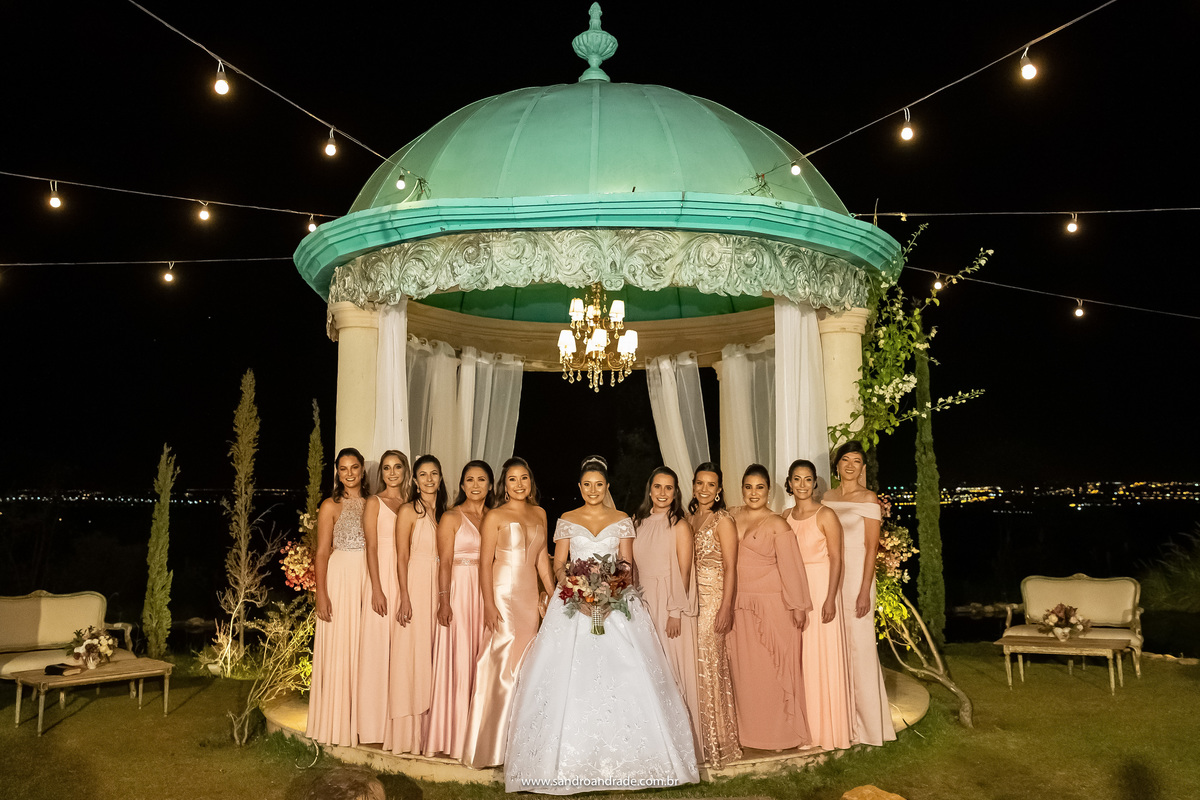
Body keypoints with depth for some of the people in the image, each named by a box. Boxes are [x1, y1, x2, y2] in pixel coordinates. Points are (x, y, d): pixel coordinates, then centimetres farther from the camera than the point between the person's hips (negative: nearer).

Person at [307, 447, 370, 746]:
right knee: (338, 650, 0)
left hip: (370, 579, 3)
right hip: (340, 578, -3)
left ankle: (361, 720, 16)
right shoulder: (331, 506, 1)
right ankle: (336, 723, 11)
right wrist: (321, 594, -11)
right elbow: (322, 552, -3)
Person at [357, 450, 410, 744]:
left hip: (406, 580, 4)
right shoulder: (374, 502, 1)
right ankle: (374, 722, 6)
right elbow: (371, 547, -6)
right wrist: (377, 589, -13)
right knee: (377, 646, -2)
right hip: (382, 578, -4)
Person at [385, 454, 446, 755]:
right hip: (415, 585, -5)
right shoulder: (408, 511, -4)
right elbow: (402, 557, -7)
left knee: (432, 657, 8)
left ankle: (428, 729, 16)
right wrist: (405, 597, -14)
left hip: (439, 587, 5)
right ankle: (407, 733, 6)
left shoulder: (444, 512, 12)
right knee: (412, 654, -2)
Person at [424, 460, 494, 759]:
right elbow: (444, 562, -6)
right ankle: (452, 734, 7)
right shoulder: (452, 517, -1)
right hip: (459, 591, -4)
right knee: (457, 660, -2)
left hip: (487, 593, 4)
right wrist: (444, 601, -14)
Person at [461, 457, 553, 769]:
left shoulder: (540, 514, 12)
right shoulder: (495, 516, -4)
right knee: (503, 664, -5)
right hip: (503, 594, -5)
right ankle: (493, 745, 6)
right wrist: (489, 605, -13)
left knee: (526, 663, 7)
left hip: (530, 595, 5)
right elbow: (485, 563, -7)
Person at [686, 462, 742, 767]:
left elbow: (730, 568, -10)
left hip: (714, 599, -6)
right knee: (691, 665, 5)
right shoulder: (687, 518, 12)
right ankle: (696, 739, 17)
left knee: (710, 664, -3)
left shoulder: (723, 520, -6)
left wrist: (726, 608, -16)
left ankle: (717, 742, 9)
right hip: (689, 600, 6)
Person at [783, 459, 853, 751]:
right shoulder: (786, 516, 7)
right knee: (800, 656, 10)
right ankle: (806, 724, 22)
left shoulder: (825, 515, -9)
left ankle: (830, 727, 12)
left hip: (821, 587, -5)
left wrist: (830, 599, -17)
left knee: (825, 655, 0)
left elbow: (836, 560, -11)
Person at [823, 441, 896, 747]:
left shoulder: (868, 498, -5)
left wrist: (864, 591, -15)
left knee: (859, 645, -2)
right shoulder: (828, 498, 11)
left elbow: (872, 547, -9)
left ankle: (866, 722, 11)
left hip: (856, 575, -5)